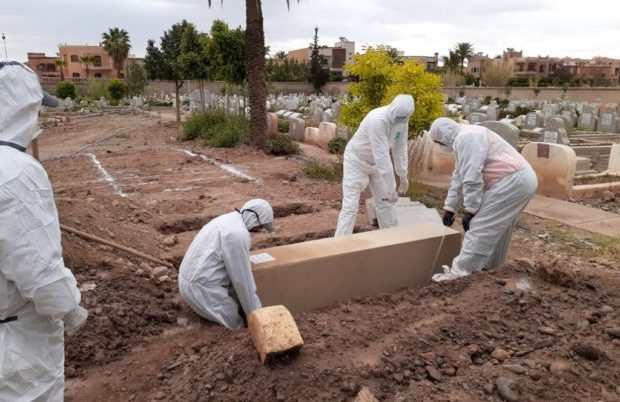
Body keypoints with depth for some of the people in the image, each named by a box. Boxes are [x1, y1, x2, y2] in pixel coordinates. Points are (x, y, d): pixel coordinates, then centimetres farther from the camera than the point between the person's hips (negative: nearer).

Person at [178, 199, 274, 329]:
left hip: (195, 276, 10)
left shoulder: (230, 220, 10)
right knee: (235, 326, 2)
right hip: (201, 285, -10)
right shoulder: (238, 234, -22)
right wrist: (255, 311, -7)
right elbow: (242, 277, -18)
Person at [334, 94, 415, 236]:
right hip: (357, 160, -7)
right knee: (350, 205, -10)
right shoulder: (378, 120, -34)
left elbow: (400, 149, 0)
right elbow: (382, 155, -35)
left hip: (375, 162, 7)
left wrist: (403, 175, 1)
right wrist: (391, 187, -33)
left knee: (385, 202, 12)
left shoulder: (402, 120, -11)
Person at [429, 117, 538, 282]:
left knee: (481, 227, -11)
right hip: (520, 181, 11)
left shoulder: (466, 138, -13)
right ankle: (489, 263, 33)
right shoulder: (463, 141, 22)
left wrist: (470, 210, -14)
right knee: (498, 226, 20)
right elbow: (459, 178, 24)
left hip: (512, 182, -11)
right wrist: (449, 208, 23)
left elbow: (472, 179, -20)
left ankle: (460, 271, -11)